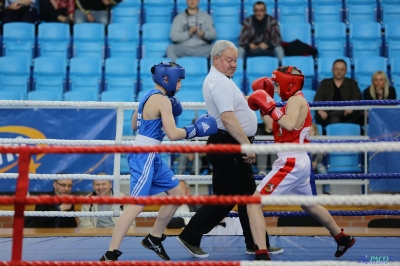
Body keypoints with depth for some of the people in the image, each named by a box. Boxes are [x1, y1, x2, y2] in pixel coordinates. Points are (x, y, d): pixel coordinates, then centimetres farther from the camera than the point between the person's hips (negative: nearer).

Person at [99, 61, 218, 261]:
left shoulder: (150, 97, 13)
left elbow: (134, 125, 23)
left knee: (177, 194, 16)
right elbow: (173, 134, -21)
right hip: (144, 156, -10)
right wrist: (195, 129, -8)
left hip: (151, 156, 10)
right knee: (137, 205, -14)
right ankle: (110, 255, -15)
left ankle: (154, 239, 25)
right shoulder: (162, 100, -15)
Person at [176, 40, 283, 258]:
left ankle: (256, 244, 19)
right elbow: (228, 119, -26)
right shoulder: (219, 82, -17)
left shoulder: (222, 80, 17)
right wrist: (247, 145, -26)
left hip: (234, 146, 11)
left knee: (248, 195, 13)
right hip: (227, 145, -11)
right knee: (224, 198, -5)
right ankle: (190, 237, 4)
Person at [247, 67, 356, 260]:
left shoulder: (296, 100, -10)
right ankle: (343, 239, 45)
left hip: (291, 162, -11)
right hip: (299, 162, 11)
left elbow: (290, 125, -30)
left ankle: (262, 255, -22)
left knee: (254, 203, -14)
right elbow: (275, 130, 17)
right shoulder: (295, 101, 17)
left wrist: (270, 107, -25)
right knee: (309, 205, 30)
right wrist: (265, 108, 15)